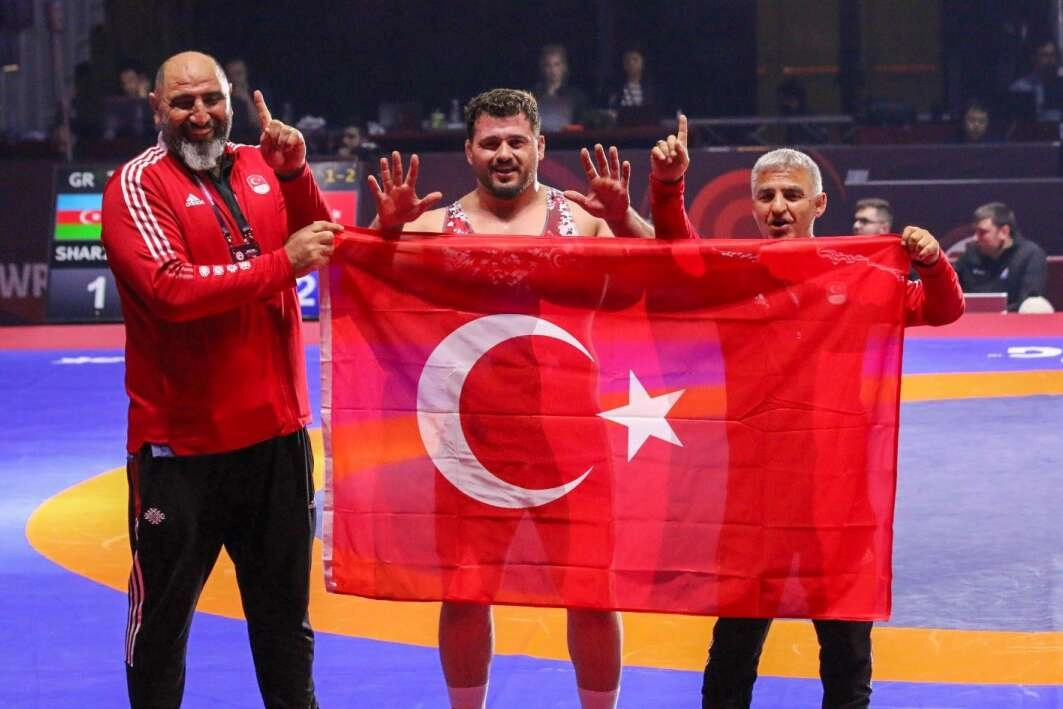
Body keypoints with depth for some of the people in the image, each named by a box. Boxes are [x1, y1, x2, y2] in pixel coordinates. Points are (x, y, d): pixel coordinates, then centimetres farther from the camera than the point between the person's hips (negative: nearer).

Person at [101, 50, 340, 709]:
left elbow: (327, 252, 2)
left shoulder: (263, 167, 7)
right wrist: (281, 264, -24)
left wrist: (295, 174, -11)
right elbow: (171, 289, -22)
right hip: (180, 439, -5)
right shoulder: (137, 184, -9)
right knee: (162, 612, 5)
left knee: (285, 605, 16)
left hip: (277, 430, 5)